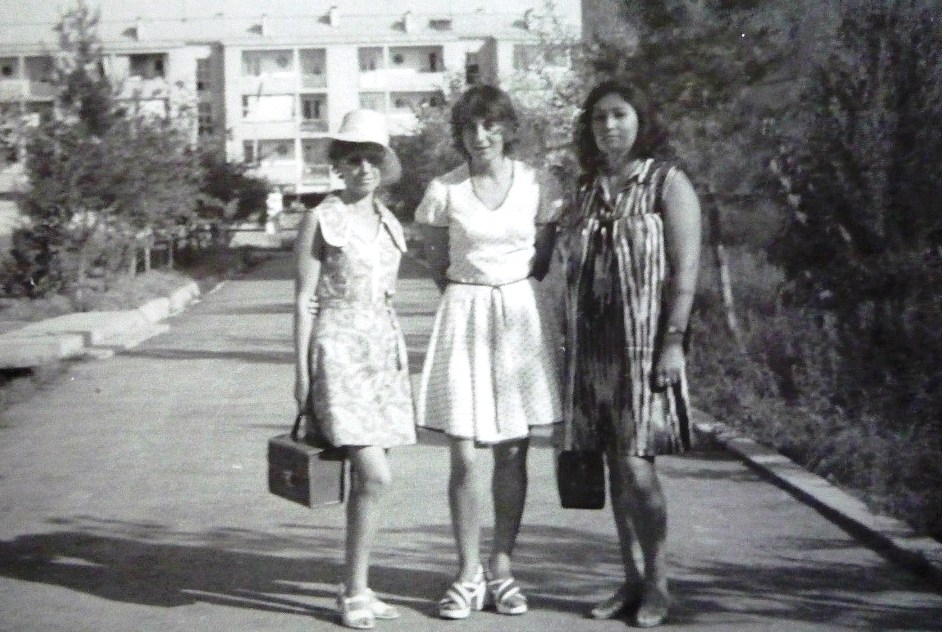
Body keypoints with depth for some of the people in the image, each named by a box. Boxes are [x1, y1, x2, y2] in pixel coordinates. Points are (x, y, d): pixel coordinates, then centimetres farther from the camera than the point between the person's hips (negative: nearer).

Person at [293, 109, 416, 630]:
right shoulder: (321, 221, -4)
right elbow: (305, 300, -5)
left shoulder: (389, 225, 13)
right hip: (339, 351, -6)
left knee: (367, 477, 6)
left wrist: (399, 356, 16)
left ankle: (357, 587, 16)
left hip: (383, 351, 6)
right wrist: (302, 372, -8)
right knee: (374, 475, -14)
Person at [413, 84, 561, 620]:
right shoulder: (444, 191, -2)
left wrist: (513, 291, 7)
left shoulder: (534, 184, 1)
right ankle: (469, 576, 9)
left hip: (521, 314, 1)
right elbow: (438, 262, 10)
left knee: (513, 452, 6)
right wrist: (472, 292, 8)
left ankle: (502, 568, 18)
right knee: (464, 457, -3)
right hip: (464, 314, -1)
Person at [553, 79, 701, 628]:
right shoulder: (585, 190, 14)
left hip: (644, 343, -5)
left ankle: (657, 584, 5)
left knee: (637, 465, -9)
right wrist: (568, 345, 10)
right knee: (616, 467, 8)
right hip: (593, 346, 5)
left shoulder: (667, 183, -1)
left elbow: (685, 268, -8)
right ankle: (632, 581, 17)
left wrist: (674, 340, -16)